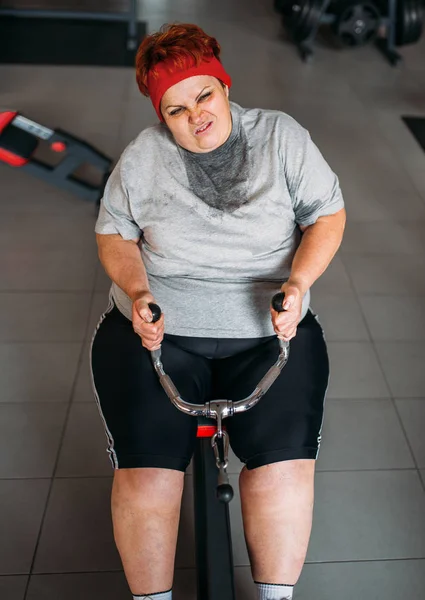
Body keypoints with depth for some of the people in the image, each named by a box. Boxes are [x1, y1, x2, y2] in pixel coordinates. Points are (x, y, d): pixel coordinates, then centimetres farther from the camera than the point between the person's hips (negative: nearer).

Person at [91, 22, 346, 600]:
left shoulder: (282, 136, 3)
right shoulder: (142, 156, 4)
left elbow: (328, 214, 5)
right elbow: (113, 234, 10)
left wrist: (298, 281, -13)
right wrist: (137, 292, -11)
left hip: (268, 332, 0)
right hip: (156, 331, 1)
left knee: (284, 463, -19)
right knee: (146, 471, -16)